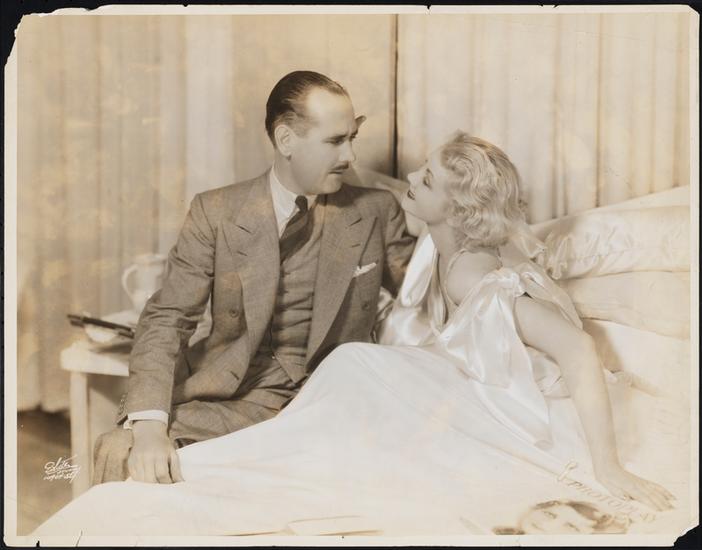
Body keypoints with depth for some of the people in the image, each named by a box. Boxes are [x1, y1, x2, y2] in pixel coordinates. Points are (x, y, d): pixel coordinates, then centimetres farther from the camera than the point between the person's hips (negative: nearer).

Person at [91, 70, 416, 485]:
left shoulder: (376, 212, 6)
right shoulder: (217, 213, 1)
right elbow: (167, 319, -6)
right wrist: (149, 424, -22)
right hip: (233, 401, -1)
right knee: (118, 450, -26)